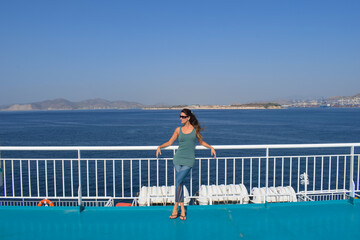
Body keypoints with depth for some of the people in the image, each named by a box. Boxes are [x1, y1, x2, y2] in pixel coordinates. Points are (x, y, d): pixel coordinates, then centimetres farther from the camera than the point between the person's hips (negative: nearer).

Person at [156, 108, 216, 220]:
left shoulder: (195, 129, 2)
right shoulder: (178, 130, 5)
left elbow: (201, 141, 16)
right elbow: (170, 142, 10)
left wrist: (211, 147, 6)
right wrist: (160, 146, -5)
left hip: (189, 160, -2)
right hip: (178, 158, 2)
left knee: (178, 181, -14)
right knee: (179, 183, 1)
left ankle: (175, 207, -1)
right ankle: (182, 210, 11)